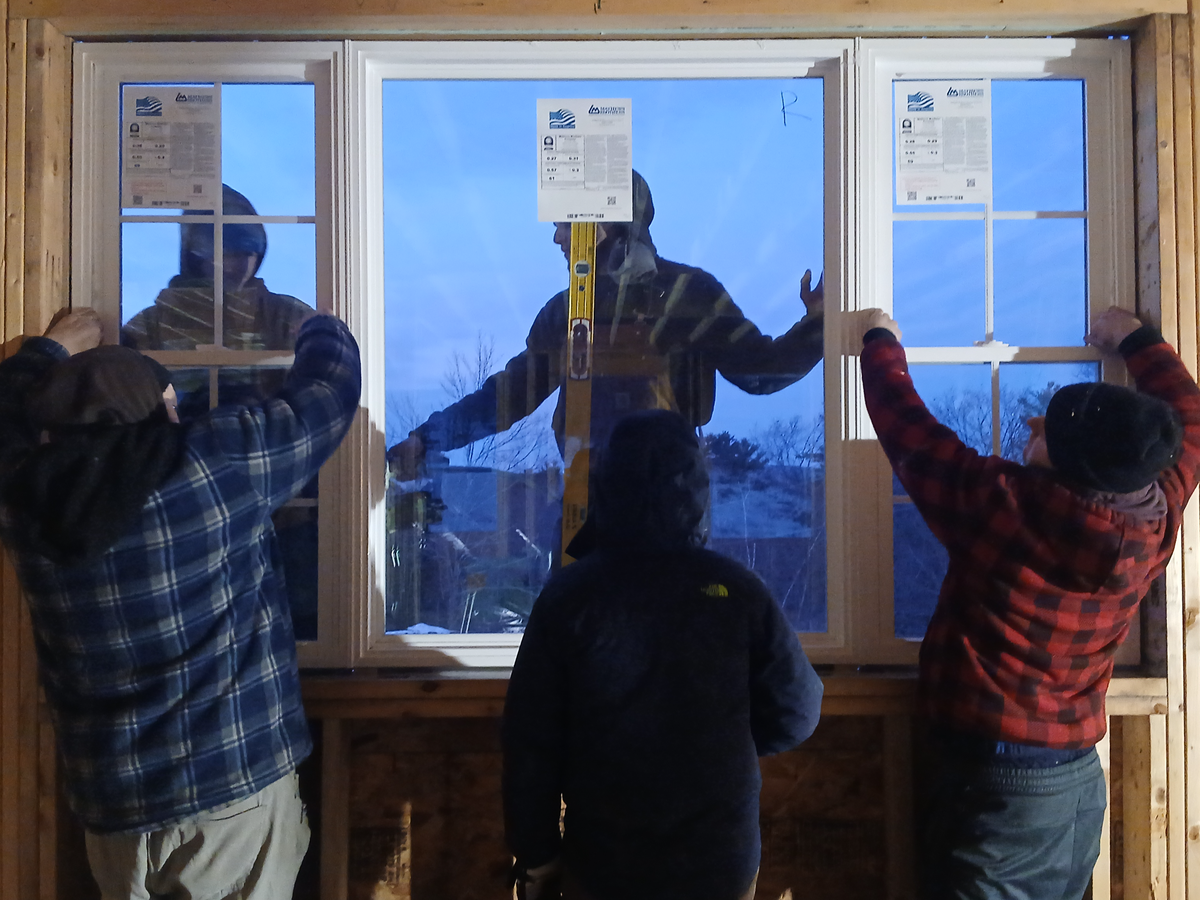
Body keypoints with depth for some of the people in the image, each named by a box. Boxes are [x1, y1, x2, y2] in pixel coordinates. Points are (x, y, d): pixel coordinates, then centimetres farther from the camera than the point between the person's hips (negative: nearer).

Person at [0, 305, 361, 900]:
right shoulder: (218, 462, -14)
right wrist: (321, 329, 19)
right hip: (237, 785, -4)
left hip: (112, 804, 4)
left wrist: (50, 351, 35)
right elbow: (330, 386, -1)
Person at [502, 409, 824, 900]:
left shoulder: (568, 594, -15)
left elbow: (530, 740, -11)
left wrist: (536, 854, 1)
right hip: (722, 859, 1)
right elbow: (796, 713, -5)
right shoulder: (737, 589, -14)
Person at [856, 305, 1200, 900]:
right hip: (1083, 778, 6)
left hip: (997, 783, -6)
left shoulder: (997, 504, -24)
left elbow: (905, 426, -11)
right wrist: (1136, 339, 28)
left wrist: (880, 341, 7)